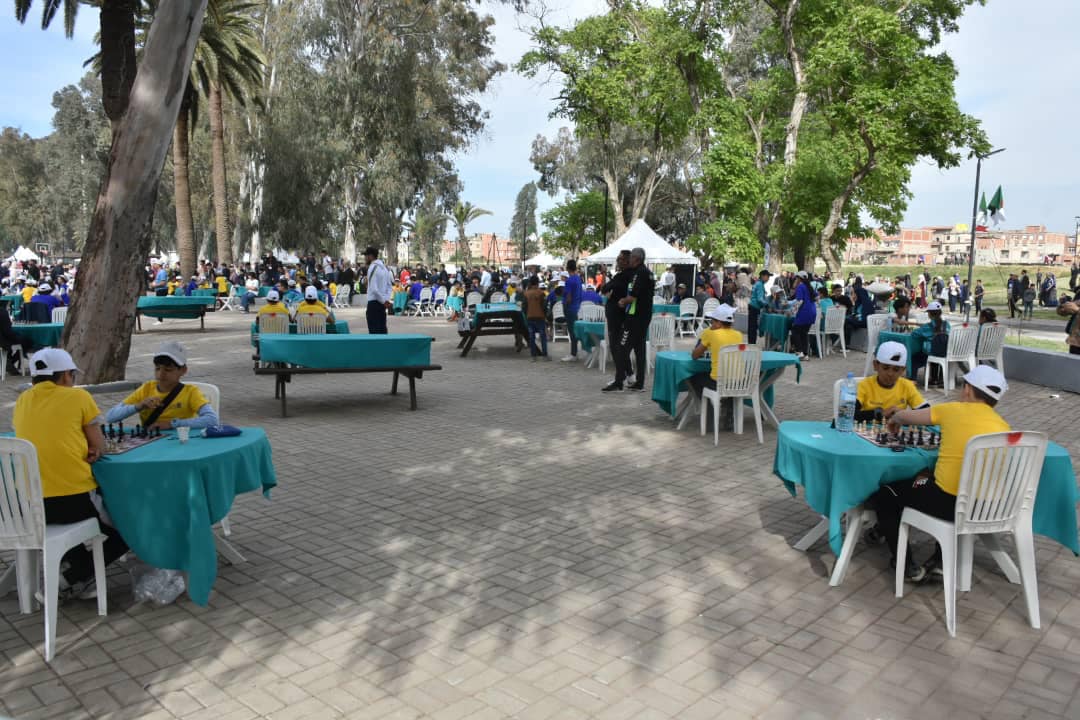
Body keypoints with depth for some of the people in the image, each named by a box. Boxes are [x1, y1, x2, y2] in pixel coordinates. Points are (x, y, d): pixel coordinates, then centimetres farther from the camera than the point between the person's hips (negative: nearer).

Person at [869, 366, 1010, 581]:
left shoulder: (953, 410, -1)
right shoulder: (1004, 427, 8)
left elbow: (904, 416, 14)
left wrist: (894, 419, 38)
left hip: (949, 502, -5)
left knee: (882, 493, 18)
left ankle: (908, 566, 19)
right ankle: (942, 560, 35)